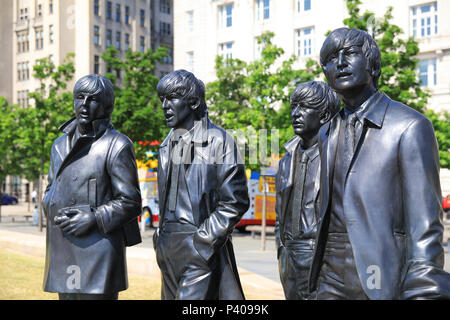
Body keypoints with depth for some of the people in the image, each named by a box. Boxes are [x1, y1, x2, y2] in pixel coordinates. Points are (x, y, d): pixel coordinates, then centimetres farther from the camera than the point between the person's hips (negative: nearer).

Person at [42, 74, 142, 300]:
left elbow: (131, 202, -6)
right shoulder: (60, 145, 16)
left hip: (99, 250, -6)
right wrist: (54, 212, 1)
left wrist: (94, 218, -17)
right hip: (62, 252, 7)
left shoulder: (116, 146, -5)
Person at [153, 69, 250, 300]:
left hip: (201, 249, -7)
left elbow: (235, 201, -10)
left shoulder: (218, 141, -7)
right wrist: (162, 237, 14)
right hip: (169, 250, 8)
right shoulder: (168, 145, 15)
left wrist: (203, 240, -14)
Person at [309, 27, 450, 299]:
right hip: (332, 277, 6)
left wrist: (422, 291, -16)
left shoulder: (410, 126, -8)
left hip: (381, 280, -6)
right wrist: (318, 278, 17)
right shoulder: (327, 134, 14)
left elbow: (425, 226, -11)